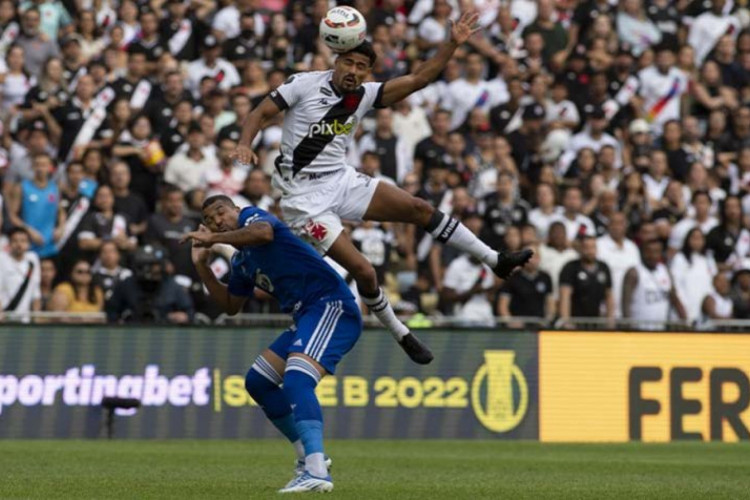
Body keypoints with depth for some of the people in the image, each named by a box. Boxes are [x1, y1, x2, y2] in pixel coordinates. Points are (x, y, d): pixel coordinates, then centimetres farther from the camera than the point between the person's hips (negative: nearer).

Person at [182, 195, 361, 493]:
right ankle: (308, 457, 19)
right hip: (307, 317, 10)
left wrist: (213, 239, -19)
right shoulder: (242, 262, 23)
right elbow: (230, 306, 33)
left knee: (296, 380, -29)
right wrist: (202, 265, 26)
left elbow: (264, 232, -25)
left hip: (331, 305, -10)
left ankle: (316, 472, -43)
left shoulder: (251, 215, 0)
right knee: (257, 381, 17)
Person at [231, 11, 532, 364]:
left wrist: (452, 44, -11)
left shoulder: (366, 95, 3)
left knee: (419, 208, -2)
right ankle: (401, 335, 9)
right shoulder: (305, 84, -10)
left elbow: (418, 79, -2)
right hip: (306, 197, -6)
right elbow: (261, 113, -7)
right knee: (363, 270, -12)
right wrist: (244, 144, -26)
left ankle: (496, 261, 7)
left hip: (342, 181, 6)